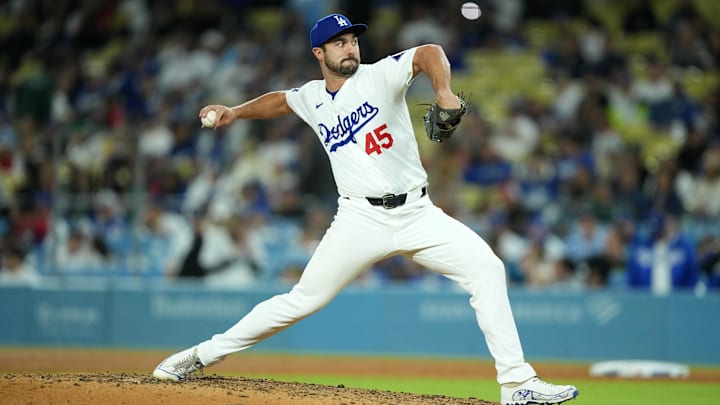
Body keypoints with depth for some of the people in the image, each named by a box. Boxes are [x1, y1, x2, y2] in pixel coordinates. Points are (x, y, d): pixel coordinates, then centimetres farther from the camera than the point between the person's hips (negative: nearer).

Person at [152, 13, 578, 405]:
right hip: (362, 219, 1)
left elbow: (429, 53, -21)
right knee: (302, 300, -2)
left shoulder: (380, 76, -4)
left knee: (486, 268, -17)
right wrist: (236, 112, 18)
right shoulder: (313, 99, 8)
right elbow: (281, 100, 32)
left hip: (417, 213, -1)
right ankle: (205, 354, 13)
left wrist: (444, 93, -40)